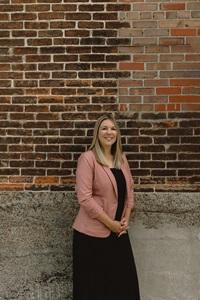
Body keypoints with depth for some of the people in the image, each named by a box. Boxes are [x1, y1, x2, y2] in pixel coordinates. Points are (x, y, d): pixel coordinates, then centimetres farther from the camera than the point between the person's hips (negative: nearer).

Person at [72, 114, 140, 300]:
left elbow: (129, 190, 15)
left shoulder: (121, 159, 9)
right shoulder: (88, 158, -12)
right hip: (92, 233, -6)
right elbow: (84, 198, -18)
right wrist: (111, 223, -14)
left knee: (124, 282, 10)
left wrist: (126, 220, 3)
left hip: (118, 231, 6)